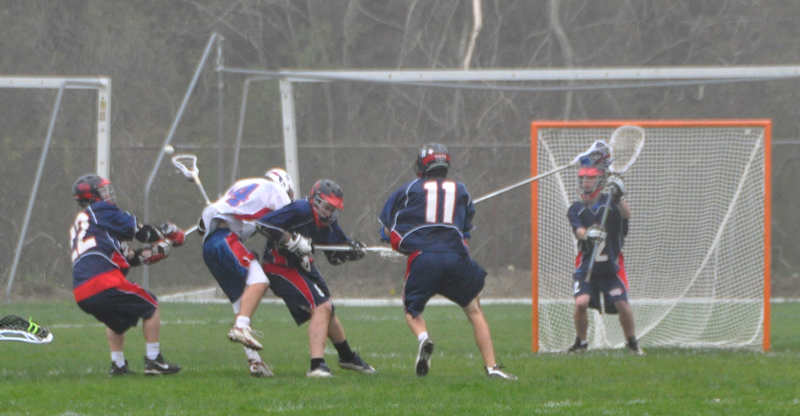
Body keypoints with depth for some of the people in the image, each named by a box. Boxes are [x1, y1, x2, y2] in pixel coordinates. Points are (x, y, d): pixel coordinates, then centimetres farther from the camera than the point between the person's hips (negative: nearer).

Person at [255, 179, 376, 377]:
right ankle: (317, 365, -26)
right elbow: (264, 224, -31)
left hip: (302, 265, 10)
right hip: (280, 267, -10)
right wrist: (292, 240, -30)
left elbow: (335, 256, 9)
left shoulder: (328, 224, 3)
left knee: (327, 309, 22)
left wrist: (354, 251, -13)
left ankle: (347, 357, 43)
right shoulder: (301, 211, -24)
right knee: (321, 307, -20)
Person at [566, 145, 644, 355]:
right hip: (586, 265, 1)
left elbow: (626, 214, -20)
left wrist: (619, 197, -39)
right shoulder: (576, 209, 5)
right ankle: (581, 342, 5)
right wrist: (587, 234, -37)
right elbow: (578, 230, -13)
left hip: (611, 266, -1)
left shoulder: (609, 202, 0)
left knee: (621, 303, -12)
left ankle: (632, 342, 10)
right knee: (581, 302, -18)